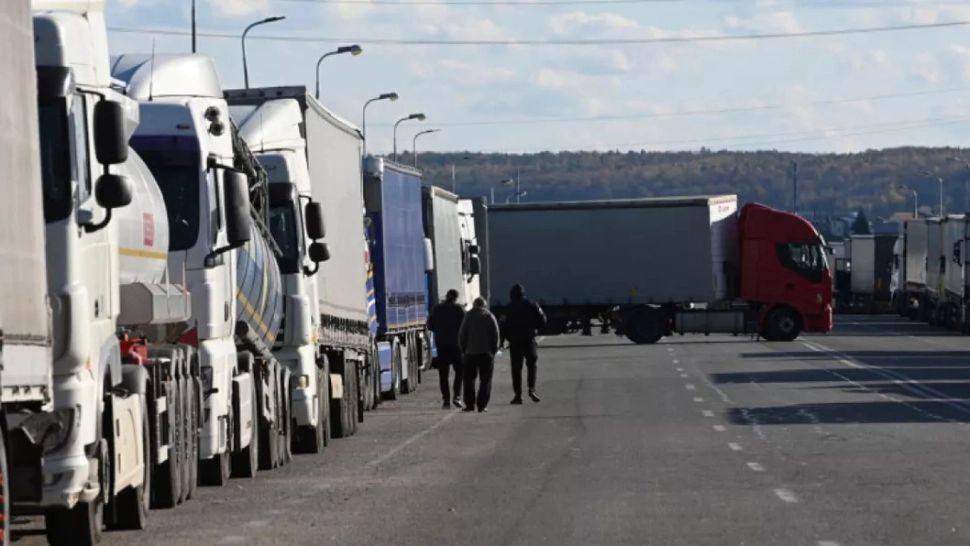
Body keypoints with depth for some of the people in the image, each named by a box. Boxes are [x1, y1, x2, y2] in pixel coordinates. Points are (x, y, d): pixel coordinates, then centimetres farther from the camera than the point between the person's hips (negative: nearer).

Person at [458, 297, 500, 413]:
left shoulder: (468, 316, 2)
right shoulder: (490, 317, 1)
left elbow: (462, 334, 0)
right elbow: (495, 334, -3)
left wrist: (463, 349, 8)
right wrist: (494, 349, 5)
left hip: (470, 352, 0)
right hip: (486, 352, 0)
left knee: (469, 379, 8)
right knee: (485, 380, 3)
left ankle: (470, 404, 2)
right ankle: (482, 405, -5)